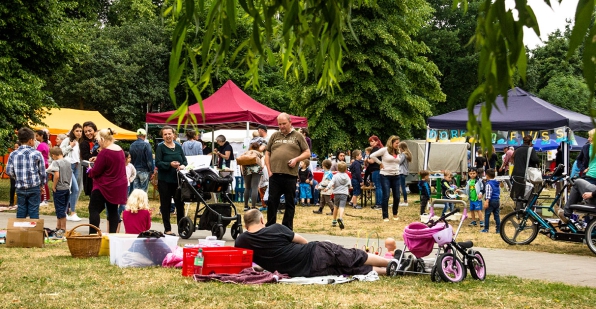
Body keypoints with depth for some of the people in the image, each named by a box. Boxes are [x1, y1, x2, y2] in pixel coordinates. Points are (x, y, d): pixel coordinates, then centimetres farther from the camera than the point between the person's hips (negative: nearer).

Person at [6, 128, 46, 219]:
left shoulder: (13, 154, 0)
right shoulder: (37, 154, -6)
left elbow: (9, 171, 1)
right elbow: (42, 172, -2)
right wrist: (42, 184, 13)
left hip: (20, 188, 3)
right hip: (34, 188, -3)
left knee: (21, 211, 10)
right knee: (34, 211, 3)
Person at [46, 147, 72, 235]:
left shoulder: (56, 162, -12)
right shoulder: (67, 162, 9)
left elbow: (57, 175, -22)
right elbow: (70, 175, 13)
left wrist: (53, 186, -13)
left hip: (59, 189, -7)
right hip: (67, 188, 7)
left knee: (60, 209, 0)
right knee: (62, 209, 15)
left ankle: (63, 229, 3)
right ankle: (58, 227, 24)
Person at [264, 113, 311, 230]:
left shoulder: (298, 136, 8)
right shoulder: (274, 136, 14)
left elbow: (307, 153, 7)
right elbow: (267, 154, 13)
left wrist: (296, 159, -10)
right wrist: (269, 170, 3)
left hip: (290, 175, -2)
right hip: (274, 175, 2)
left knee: (290, 203, 5)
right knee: (272, 202, 3)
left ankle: (287, 228, 13)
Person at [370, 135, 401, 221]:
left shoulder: (397, 152, 11)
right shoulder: (385, 150, -7)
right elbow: (372, 156, -11)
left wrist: (397, 169, 8)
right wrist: (380, 163, -7)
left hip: (396, 176, 5)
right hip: (386, 176, -5)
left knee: (397, 196, 5)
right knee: (386, 196, -5)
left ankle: (395, 214, 25)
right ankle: (385, 216, 2)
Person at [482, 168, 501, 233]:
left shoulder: (489, 184, -11)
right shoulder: (497, 184, 15)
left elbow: (488, 193, -19)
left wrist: (487, 201, -23)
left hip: (491, 201, -8)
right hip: (497, 201, 8)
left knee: (487, 215, 0)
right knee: (496, 215, 8)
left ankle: (486, 229, 0)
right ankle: (498, 229, 6)